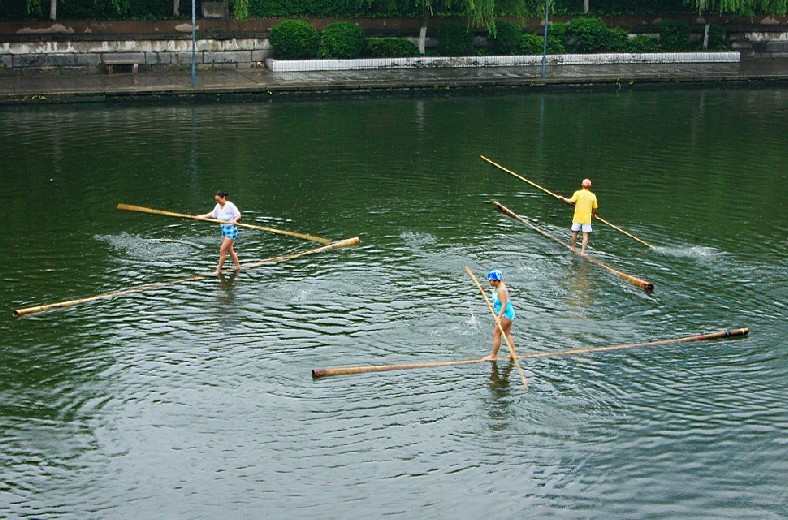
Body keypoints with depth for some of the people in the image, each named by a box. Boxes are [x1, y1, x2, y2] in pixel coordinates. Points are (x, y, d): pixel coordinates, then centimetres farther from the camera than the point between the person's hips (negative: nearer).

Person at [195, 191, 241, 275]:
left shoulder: (230, 205, -18)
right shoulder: (218, 206, 3)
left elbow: (238, 214, -22)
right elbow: (212, 214, 18)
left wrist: (234, 220, -41)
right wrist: (203, 216, 8)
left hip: (231, 230, -8)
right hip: (224, 229, 9)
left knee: (222, 250, -9)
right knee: (230, 250, 18)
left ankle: (218, 270, -1)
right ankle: (238, 266, 33)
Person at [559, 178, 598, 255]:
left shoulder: (578, 193, -7)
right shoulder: (593, 196, -1)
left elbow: (571, 201, -19)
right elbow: (595, 208, 3)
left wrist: (563, 198, -8)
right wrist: (593, 214, 23)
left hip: (577, 218, 0)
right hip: (587, 219, 0)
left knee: (575, 233, 18)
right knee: (585, 235, 1)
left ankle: (573, 248, 31)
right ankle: (582, 251, -6)